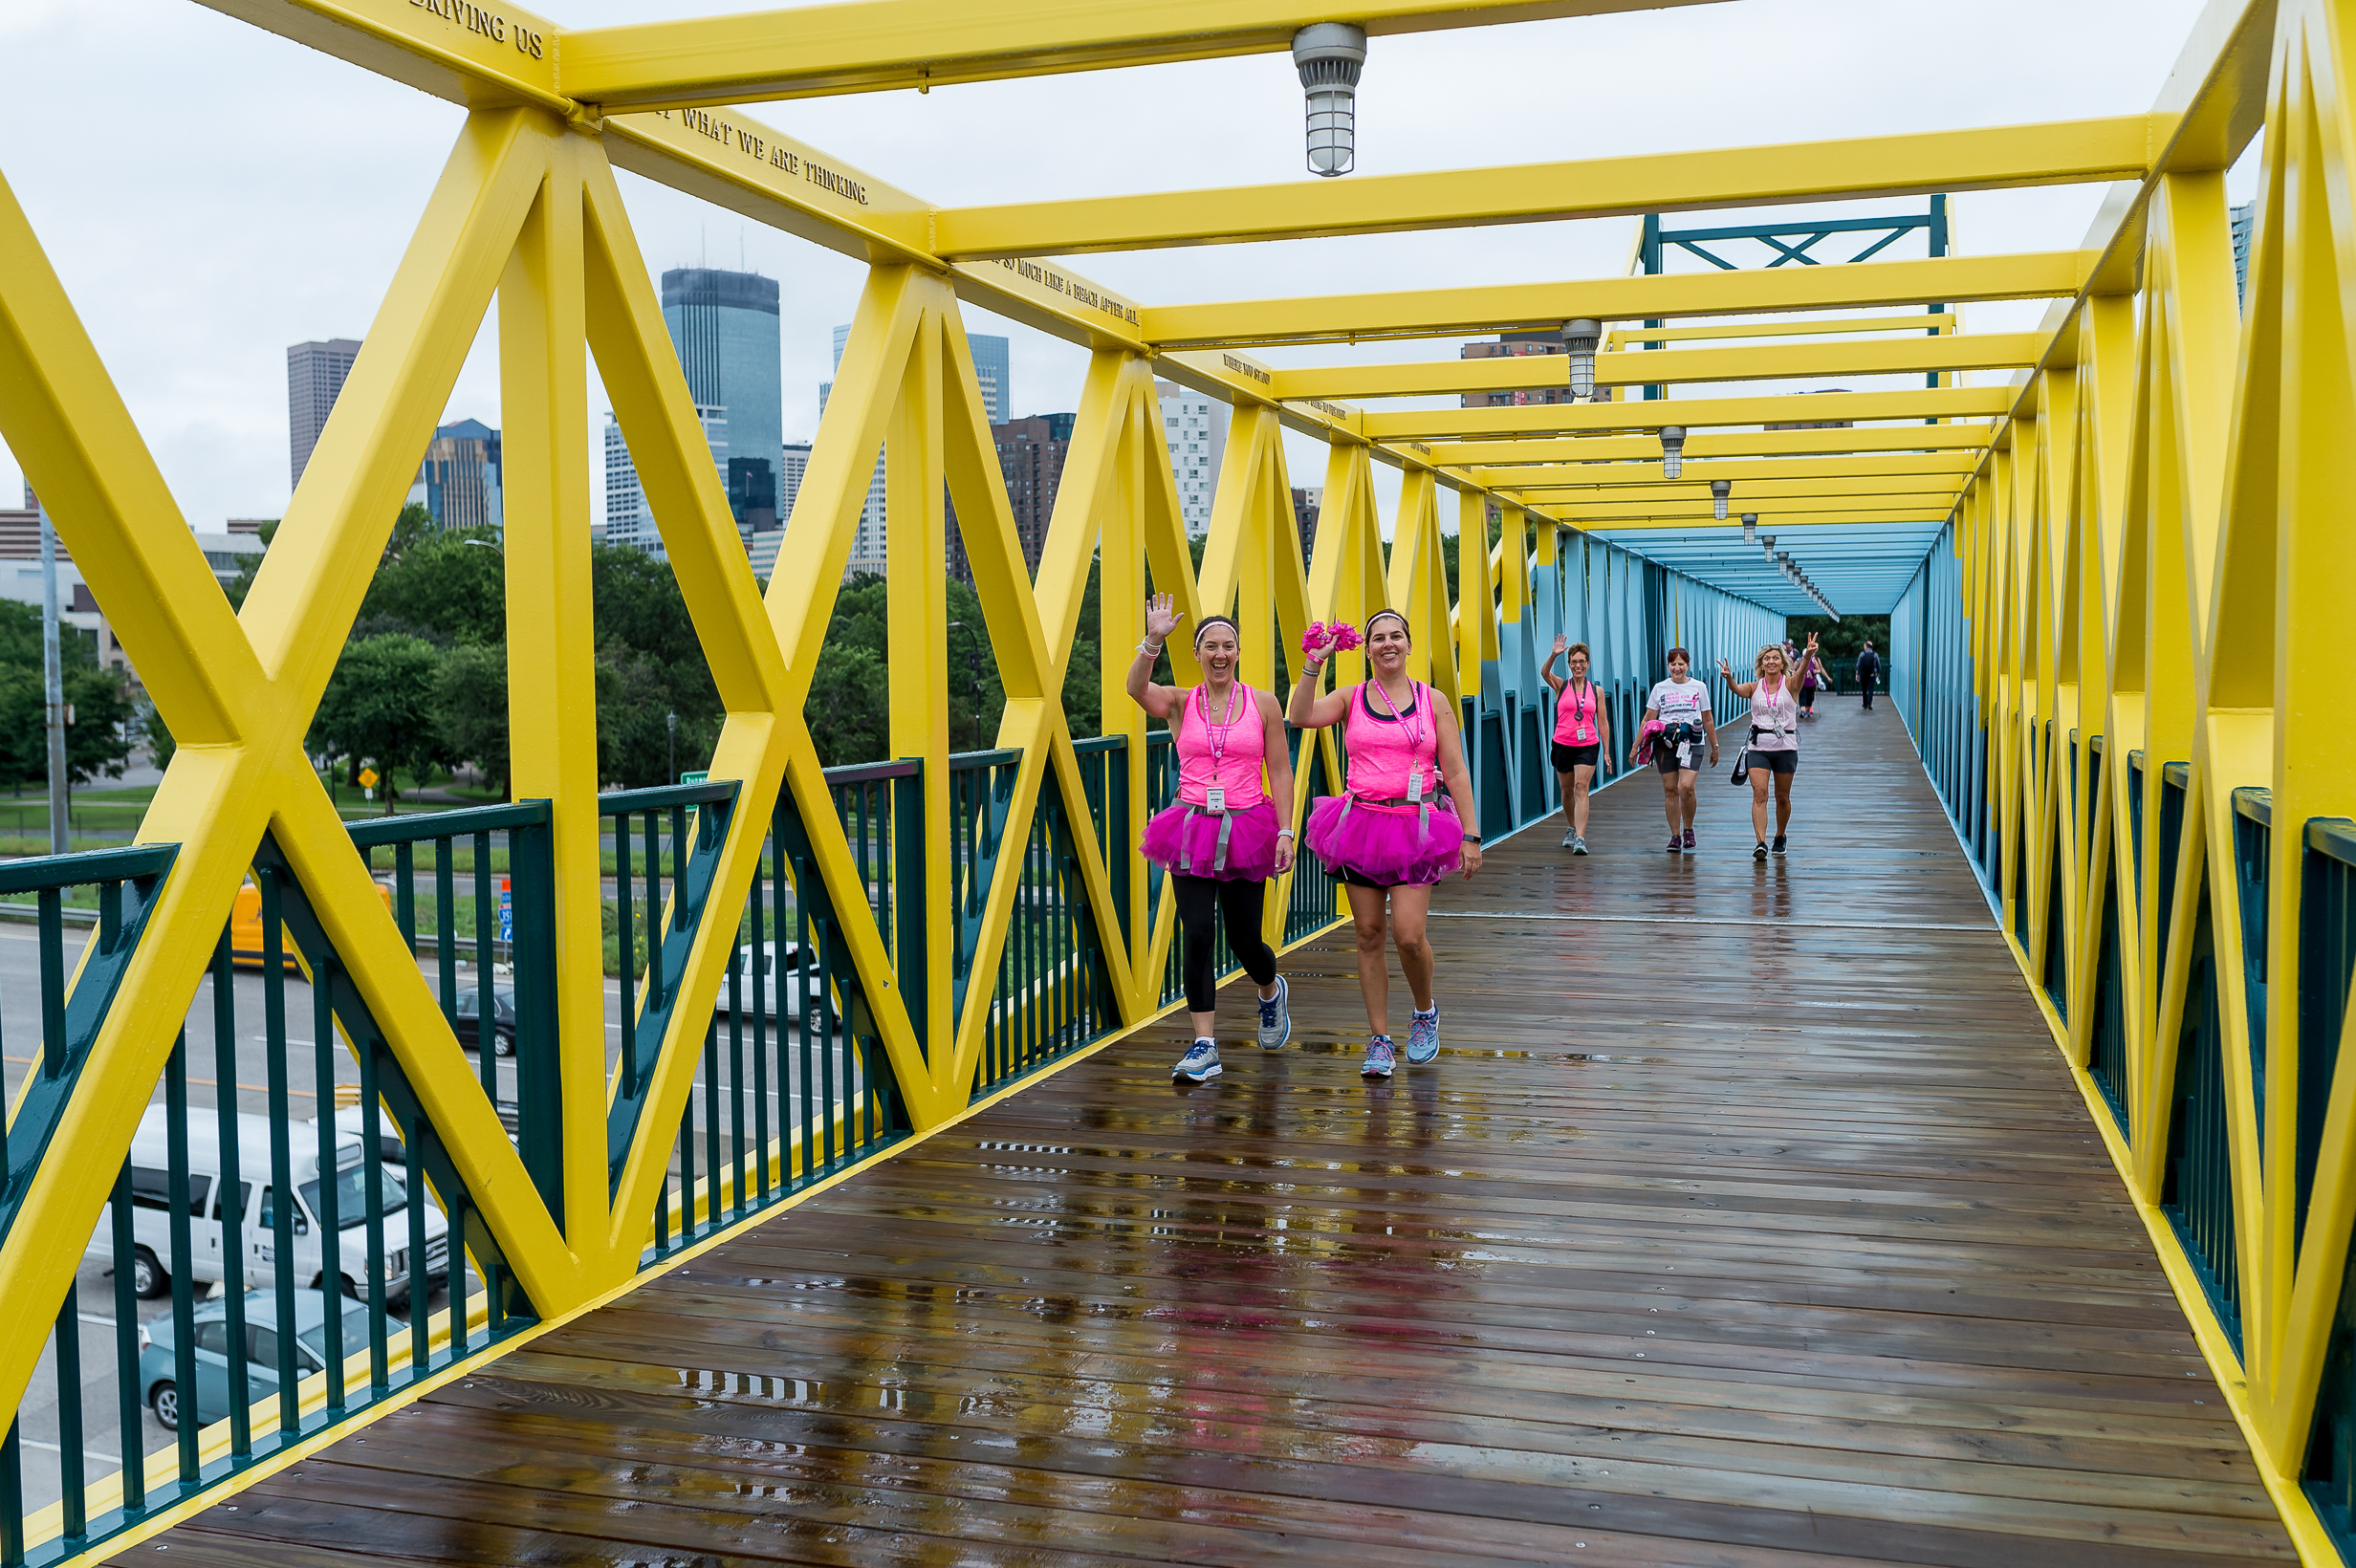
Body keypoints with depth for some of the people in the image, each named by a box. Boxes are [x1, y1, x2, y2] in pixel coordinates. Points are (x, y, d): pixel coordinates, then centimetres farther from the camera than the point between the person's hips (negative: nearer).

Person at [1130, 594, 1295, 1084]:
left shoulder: (1262, 703, 3)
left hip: (1246, 830, 0)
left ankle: (1271, 992, 42)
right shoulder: (1180, 703, 3)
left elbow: (1280, 772, 2)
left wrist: (1285, 833, -5)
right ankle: (1205, 1046, -3)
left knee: (1244, 940, 6)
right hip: (1192, 831, 1)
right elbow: (1136, 688, -19)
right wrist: (1153, 640, -34)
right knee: (1197, 934, -10)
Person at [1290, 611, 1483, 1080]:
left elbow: (1455, 773, 4)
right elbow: (1301, 716, -12)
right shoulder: (1350, 698, 6)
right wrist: (1313, 663, -18)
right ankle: (1379, 1040, 14)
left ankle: (1425, 1013, 19)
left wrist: (1471, 835, 0)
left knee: (1408, 935, -11)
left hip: (1415, 828, -2)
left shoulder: (1433, 701, 5)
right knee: (1369, 935, 4)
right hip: (1361, 824, 2)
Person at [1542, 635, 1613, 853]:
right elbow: (1545, 673, -19)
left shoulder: (1596, 691, 5)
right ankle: (1571, 830, 35)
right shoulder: (1561, 685, 3)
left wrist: (1607, 752, 5)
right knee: (1567, 791, 13)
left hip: (1588, 746, -1)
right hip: (1563, 745, 1)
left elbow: (1603, 722, 9)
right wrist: (1554, 655, -37)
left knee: (1581, 788, -14)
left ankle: (1580, 838, -21)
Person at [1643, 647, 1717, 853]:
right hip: (1665, 744, 2)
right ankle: (1675, 835, 11)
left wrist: (1714, 747, 17)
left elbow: (1707, 720, 14)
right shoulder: (1660, 688, 9)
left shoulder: (1699, 687, 8)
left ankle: (1688, 829, 3)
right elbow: (1648, 719, 10)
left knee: (1686, 787, -18)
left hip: (1691, 744, -2)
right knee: (1670, 790, 2)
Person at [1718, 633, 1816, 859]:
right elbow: (1739, 689, -17)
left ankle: (1780, 837, 32)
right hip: (1759, 747, 0)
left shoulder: (1790, 684, -1)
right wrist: (1729, 679, -42)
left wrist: (1807, 657, -45)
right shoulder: (1754, 687, 4)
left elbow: (1800, 672, -22)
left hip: (1786, 747, 0)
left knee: (1782, 796, 10)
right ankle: (1760, 843, -20)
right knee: (1759, 793, -13)